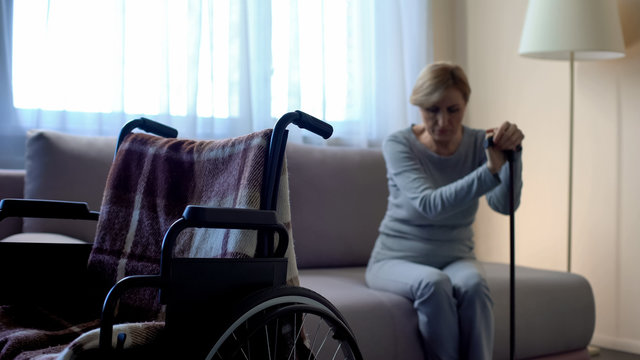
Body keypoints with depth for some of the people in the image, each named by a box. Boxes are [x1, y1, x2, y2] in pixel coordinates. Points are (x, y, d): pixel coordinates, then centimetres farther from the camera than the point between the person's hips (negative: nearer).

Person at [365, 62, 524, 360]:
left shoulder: (478, 143, -3)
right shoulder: (398, 145, -12)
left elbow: (504, 204, -19)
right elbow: (430, 204, -28)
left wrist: (512, 153, -35)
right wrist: (490, 170, -38)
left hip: (454, 258, 2)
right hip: (396, 260, -2)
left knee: (472, 284, -32)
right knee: (433, 282, -34)